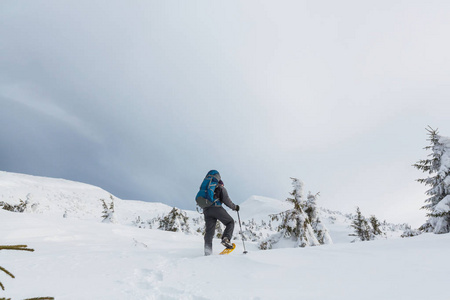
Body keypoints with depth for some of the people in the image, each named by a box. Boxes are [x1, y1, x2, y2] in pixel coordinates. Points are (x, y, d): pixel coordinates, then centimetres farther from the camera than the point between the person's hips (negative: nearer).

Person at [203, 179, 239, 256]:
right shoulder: (221, 188, 14)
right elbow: (226, 200, 0)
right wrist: (234, 207, 12)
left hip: (206, 210, 6)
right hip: (216, 208, -5)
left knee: (209, 231, 5)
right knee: (230, 222, 9)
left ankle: (207, 252, -5)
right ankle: (226, 239, -13)